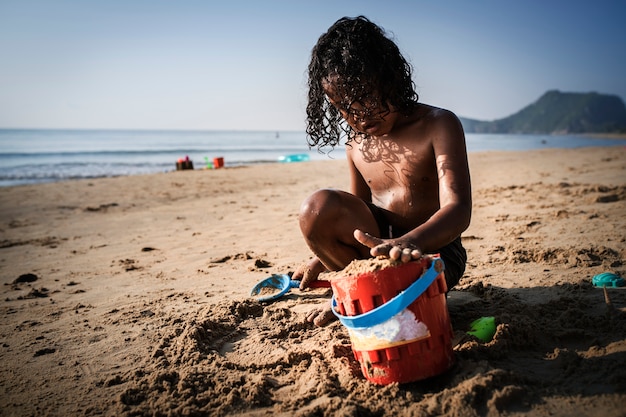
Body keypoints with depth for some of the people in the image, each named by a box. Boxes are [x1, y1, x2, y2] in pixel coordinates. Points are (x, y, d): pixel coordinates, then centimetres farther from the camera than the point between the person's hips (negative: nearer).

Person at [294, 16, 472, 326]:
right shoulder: (357, 143, 4)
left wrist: (409, 242, -48)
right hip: (379, 243, 4)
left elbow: (459, 210, -27)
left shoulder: (439, 125, -14)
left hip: (434, 251, -4)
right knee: (317, 208, -24)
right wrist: (323, 258, 10)